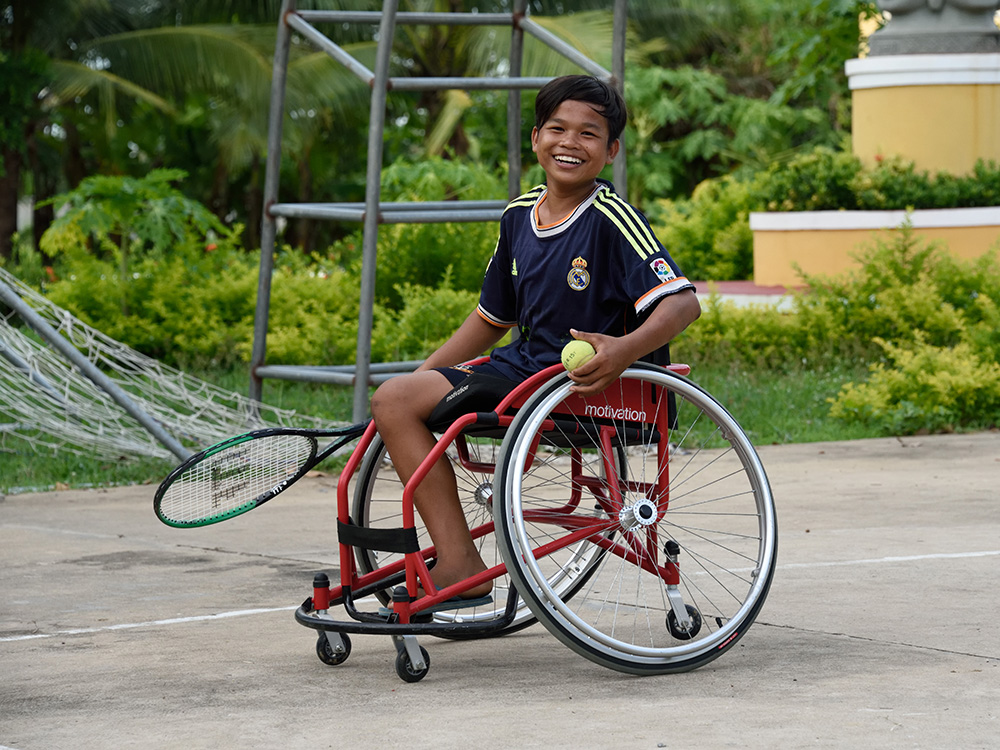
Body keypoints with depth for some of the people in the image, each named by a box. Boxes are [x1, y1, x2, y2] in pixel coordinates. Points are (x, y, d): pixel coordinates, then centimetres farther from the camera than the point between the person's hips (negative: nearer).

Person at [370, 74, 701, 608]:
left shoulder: (611, 219, -13)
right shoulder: (519, 215, 11)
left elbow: (683, 302, -23)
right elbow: (492, 318, 22)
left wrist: (625, 350, -41)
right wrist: (418, 379, 19)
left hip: (583, 385, -8)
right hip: (523, 366, 8)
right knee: (395, 400, -1)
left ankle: (459, 565, -17)